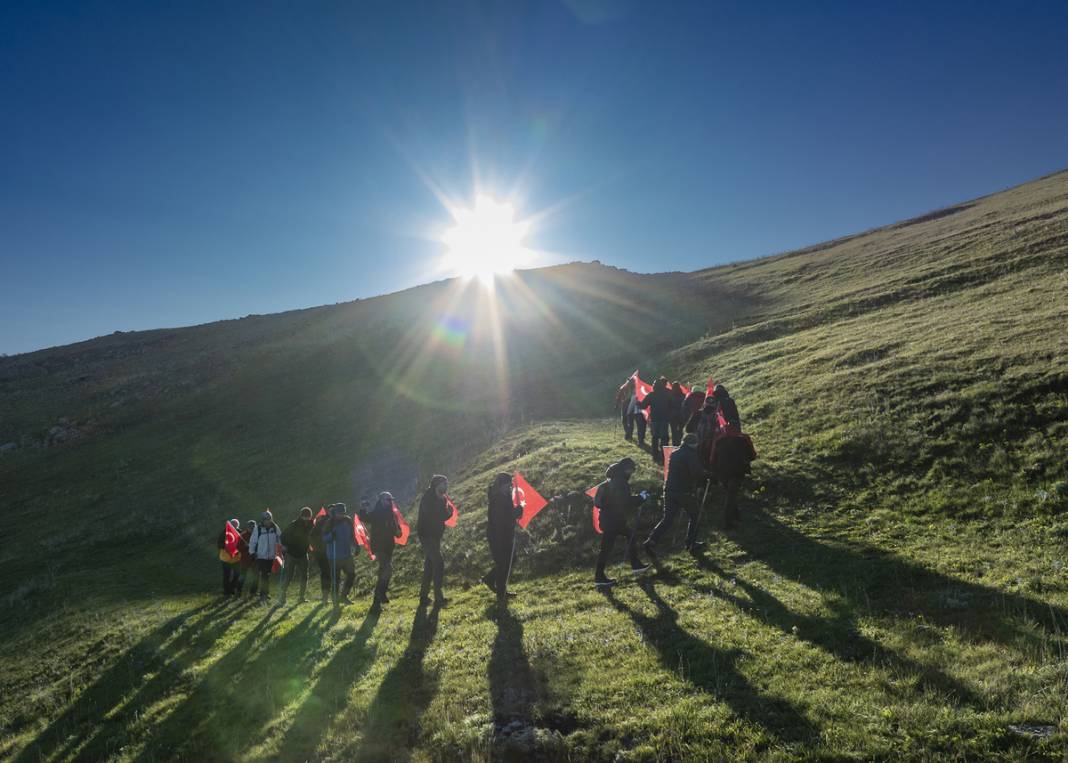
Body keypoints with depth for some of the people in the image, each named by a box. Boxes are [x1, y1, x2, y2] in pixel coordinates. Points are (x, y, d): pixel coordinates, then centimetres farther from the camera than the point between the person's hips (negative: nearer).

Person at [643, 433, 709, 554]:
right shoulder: (691, 454, -8)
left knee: (667, 518, 6)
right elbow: (696, 473, -20)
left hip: (669, 489, 6)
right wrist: (706, 475, 0)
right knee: (694, 515, 17)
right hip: (683, 491, -6)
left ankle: (651, 541, -9)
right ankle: (691, 543, 20)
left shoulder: (674, 454, 15)